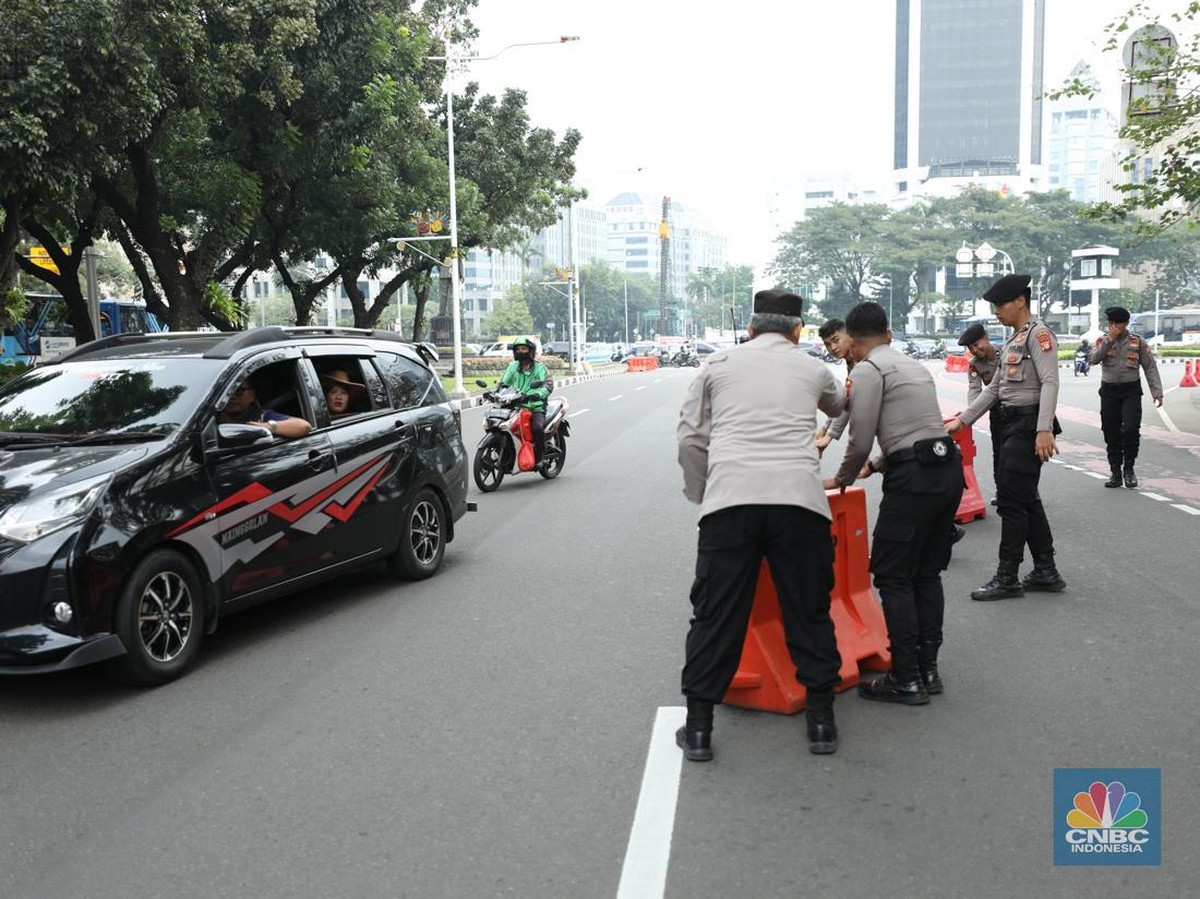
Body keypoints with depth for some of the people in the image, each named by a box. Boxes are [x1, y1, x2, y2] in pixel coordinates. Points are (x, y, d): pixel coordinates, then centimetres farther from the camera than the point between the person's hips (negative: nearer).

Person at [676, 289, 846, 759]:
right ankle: (821, 720, 22)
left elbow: (689, 438, 11)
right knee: (809, 611, 14)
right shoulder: (812, 368, 20)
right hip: (800, 498, 1)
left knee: (716, 614, 7)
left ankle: (698, 727, 13)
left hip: (729, 497, 0)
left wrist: (702, 496, 22)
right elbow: (839, 404, 43)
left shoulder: (719, 364, 16)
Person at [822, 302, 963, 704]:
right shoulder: (914, 364, 21)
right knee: (927, 573, 16)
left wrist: (842, 479, 10)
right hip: (948, 468, 9)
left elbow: (860, 440, -8)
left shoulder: (869, 370, -5)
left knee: (893, 577, 0)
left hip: (914, 477, -9)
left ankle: (907, 680, 3)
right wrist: (878, 464, 38)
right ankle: (928, 670, 22)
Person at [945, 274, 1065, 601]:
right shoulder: (1012, 342, 18)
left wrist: (1044, 430, -28)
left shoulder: (1039, 334, -10)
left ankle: (1007, 578, 1)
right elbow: (994, 388, 22)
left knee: (1011, 499, -6)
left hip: (1029, 425, -10)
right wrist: (962, 420, 19)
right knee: (1026, 499, 13)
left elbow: (1050, 382, -20)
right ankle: (1046, 573, 22)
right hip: (1011, 424, 10)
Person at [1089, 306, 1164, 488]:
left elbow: (1150, 367, 3)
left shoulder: (1138, 342, 3)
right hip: (1109, 391, 2)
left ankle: (1128, 469, 4)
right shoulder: (1102, 341, 5)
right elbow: (1094, 359, -13)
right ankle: (1116, 473, 15)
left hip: (1131, 391, -1)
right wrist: (1110, 340, -16)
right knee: (1111, 433, 5)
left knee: (1131, 429, -15)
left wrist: (1157, 391, -4)